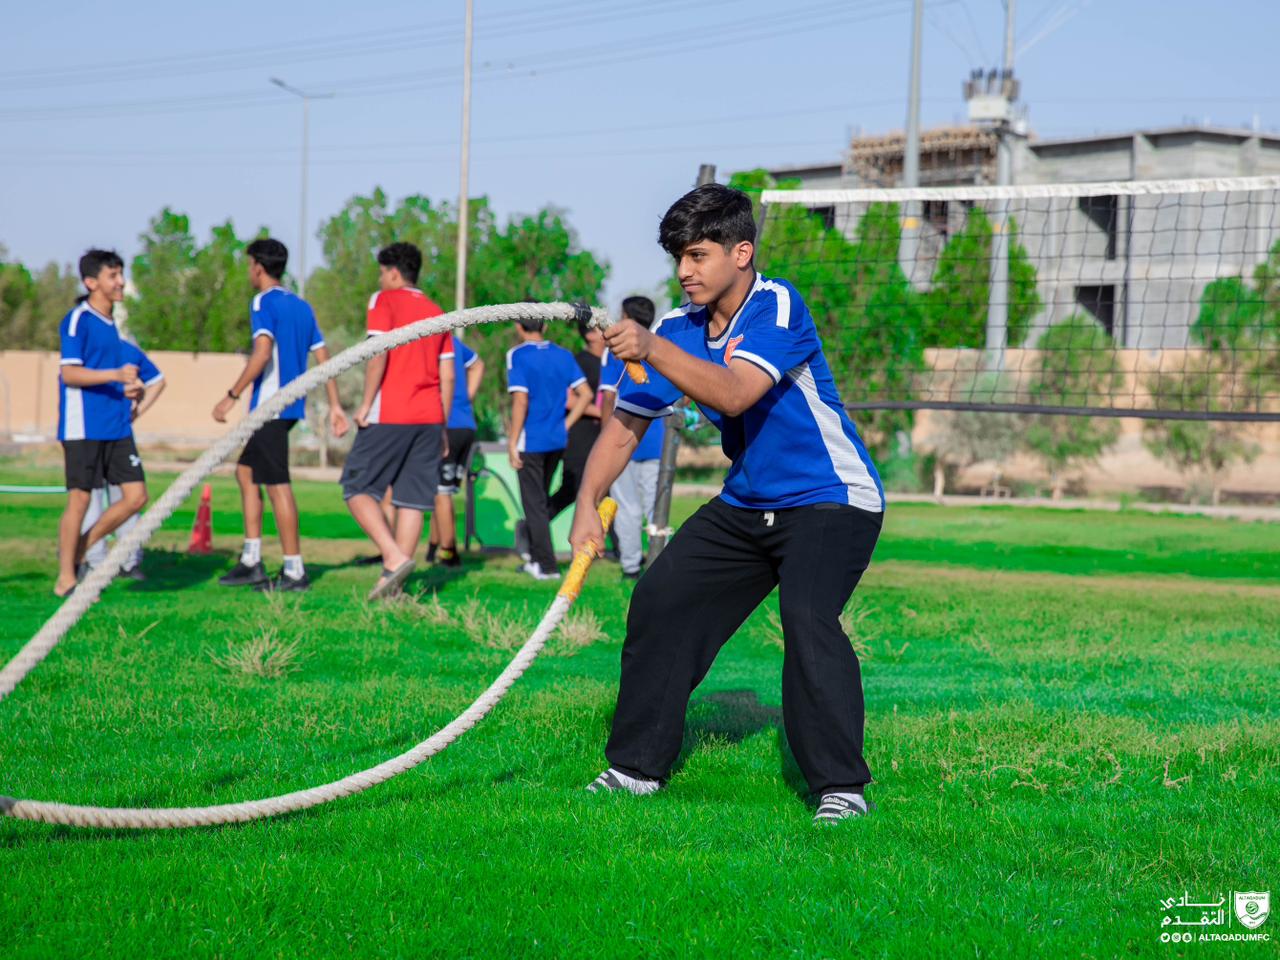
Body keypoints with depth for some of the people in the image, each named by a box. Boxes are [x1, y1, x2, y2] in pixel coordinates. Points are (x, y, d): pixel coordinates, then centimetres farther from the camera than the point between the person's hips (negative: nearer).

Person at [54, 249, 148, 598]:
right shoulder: (77, 320, -8)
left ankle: (81, 549, 15)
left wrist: (134, 389, 7)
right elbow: (68, 373, -16)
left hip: (117, 427, 8)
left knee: (136, 496, 1)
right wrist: (116, 375, -26)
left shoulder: (109, 323, 16)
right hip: (84, 427, -8)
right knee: (80, 499, -4)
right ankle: (65, 579, 6)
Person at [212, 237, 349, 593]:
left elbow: (263, 352, -22)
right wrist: (335, 406, 15)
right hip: (291, 405, 9)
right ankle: (251, 561, 15)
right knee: (246, 471, 17)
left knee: (277, 484, -6)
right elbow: (323, 357, 14)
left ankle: (295, 570, -6)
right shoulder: (301, 306, 16)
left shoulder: (264, 303, -10)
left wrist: (232, 396, -20)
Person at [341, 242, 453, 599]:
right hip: (429, 417, 6)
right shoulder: (437, 312, 17)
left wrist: (366, 403, -10)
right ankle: (393, 584, 3)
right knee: (412, 499, 5)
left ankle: (395, 557, -17)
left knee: (358, 489, 1)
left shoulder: (385, 301, 0)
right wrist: (443, 428, 17)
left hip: (389, 416, -6)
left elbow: (379, 353, -14)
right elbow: (447, 376, 14)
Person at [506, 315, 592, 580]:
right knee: (541, 500, 20)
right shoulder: (563, 355, 6)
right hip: (557, 441, 6)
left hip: (530, 441, -6)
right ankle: (535, 557, 28)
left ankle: (546, 565, 0)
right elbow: (585, 394, 2)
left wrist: (512, 442, -13)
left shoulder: (518, 355, -10)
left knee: (534, 503, 1)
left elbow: (521, 401, -17)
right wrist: (565, 426, 8)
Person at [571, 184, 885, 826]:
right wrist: (588, 505, -14)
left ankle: (841, 785, -20)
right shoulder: (677, 329, -1)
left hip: (831, 501, -7)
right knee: (660, 602, 3)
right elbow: (623, 427, 0)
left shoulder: (777, 307, -21)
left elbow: (733, 394, -36)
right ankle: (637, 767, 16)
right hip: (745, 504, 7)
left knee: (807, 617, -28)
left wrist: (651, 350, -44)